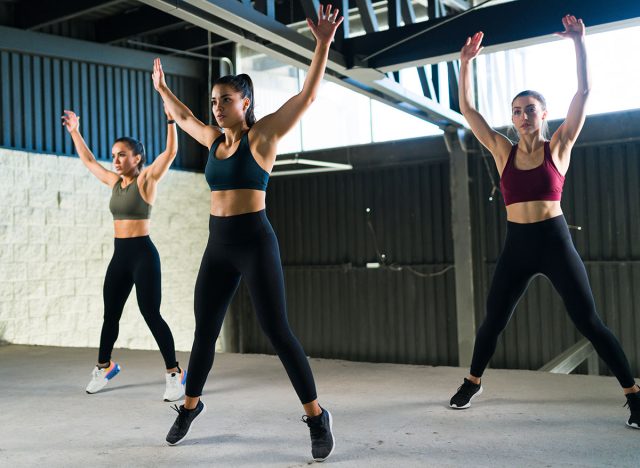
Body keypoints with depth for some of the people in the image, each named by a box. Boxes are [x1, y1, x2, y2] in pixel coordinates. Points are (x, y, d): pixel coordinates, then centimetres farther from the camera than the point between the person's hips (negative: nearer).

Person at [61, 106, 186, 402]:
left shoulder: (147, 179, -6)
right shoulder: (114, 182, 11)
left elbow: (171, 151, -18)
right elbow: (88, 160, 26)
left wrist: (170, 120, -26)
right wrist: (75, 132, 29)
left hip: (143, 254, -7)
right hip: (119, 255, 7)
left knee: (151, 315, -8)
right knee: (110, 314, 15)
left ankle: (174, 374, 0)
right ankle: (104, 367, 33)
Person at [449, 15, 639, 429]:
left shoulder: (559, 146, 1)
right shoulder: (504, 151, 6)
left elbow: (584, 91, -6)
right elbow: (467, 109, 3)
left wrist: (579, 43, -11)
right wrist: (466, 63, -2)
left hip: (556, 242, -2)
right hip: (516, 246, 3)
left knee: (589, 323, -1)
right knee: (493, 321, 11)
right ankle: (473, 382, 31)